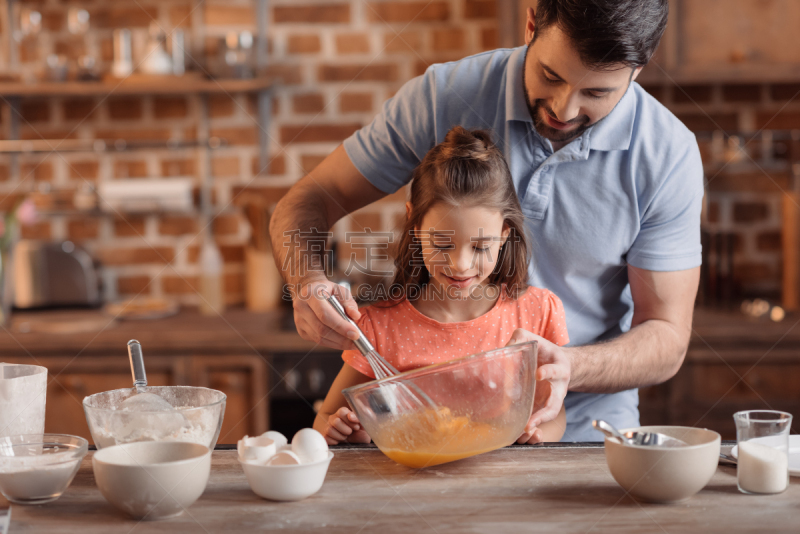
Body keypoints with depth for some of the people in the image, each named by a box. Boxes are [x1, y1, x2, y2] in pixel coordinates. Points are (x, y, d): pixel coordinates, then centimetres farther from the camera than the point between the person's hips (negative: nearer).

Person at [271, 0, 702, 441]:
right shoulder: (443, 96, -11)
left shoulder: (670, 154, -13)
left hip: (584, 424, 1)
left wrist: (571, 367, -30)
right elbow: (310, 199, -3)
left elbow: (666, 338, -9)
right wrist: (308, 281, -25)